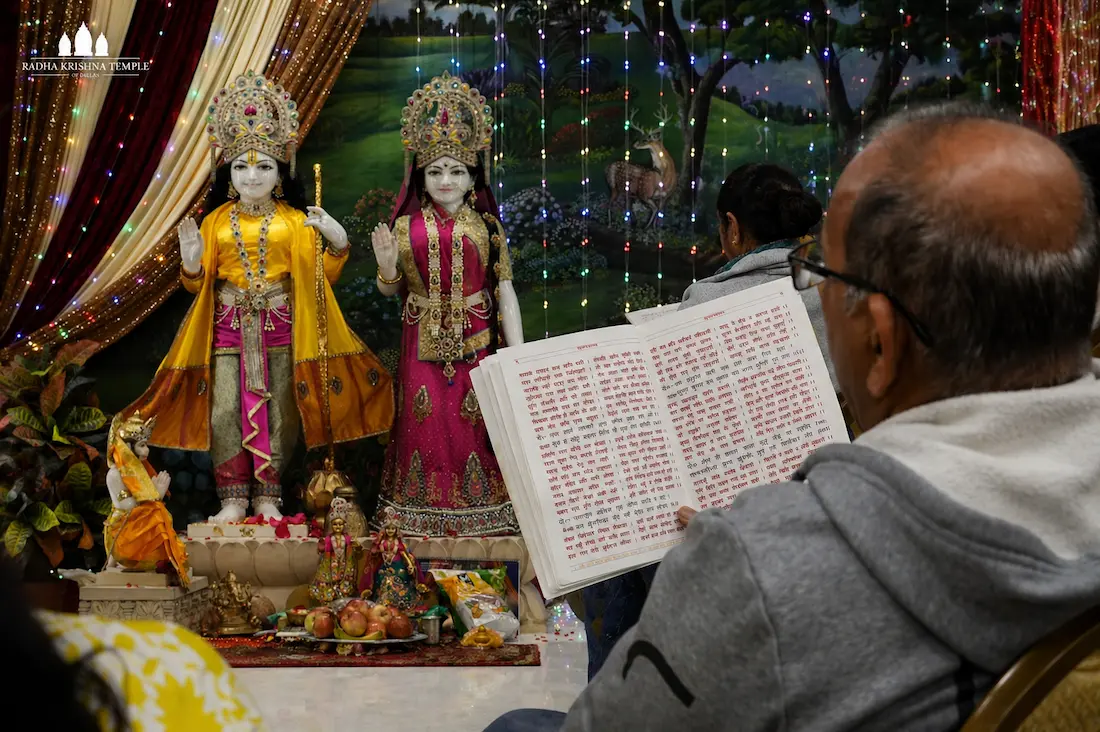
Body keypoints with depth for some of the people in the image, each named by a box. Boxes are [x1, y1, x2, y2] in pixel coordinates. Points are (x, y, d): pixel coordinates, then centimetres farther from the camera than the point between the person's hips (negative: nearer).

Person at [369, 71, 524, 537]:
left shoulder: (486, 227, 1)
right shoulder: (407, 227, 3)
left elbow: (505, 291, 1)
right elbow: (391, 290, 10)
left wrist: (517, 353, -4)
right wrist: (387, 266, -13)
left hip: (474, 341, -1)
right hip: (424, 342, 1)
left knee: (474, 423, 1)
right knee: (424, 421, 1)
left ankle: (480, 508, 12)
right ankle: (425, 509, 12)